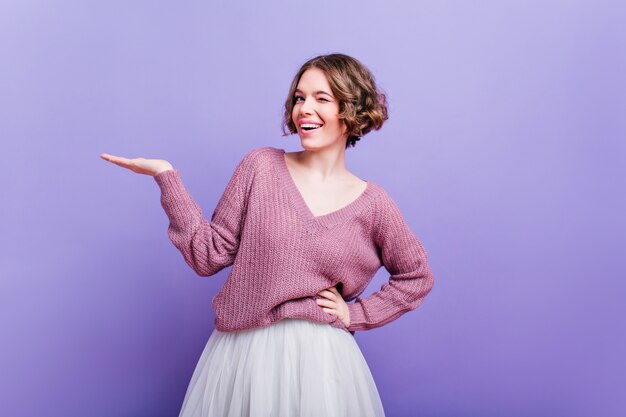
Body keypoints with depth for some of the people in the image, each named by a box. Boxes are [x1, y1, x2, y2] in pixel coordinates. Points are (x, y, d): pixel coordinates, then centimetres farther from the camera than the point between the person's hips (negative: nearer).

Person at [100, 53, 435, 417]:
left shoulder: (372, 203, -3)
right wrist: (167, 176, -9)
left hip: (320, 358, 0)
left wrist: (356, 315, 1)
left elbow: (417, 277, 10)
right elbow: (210, 256, -4)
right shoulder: (261, 166, -2)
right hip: (242, 351, 1)